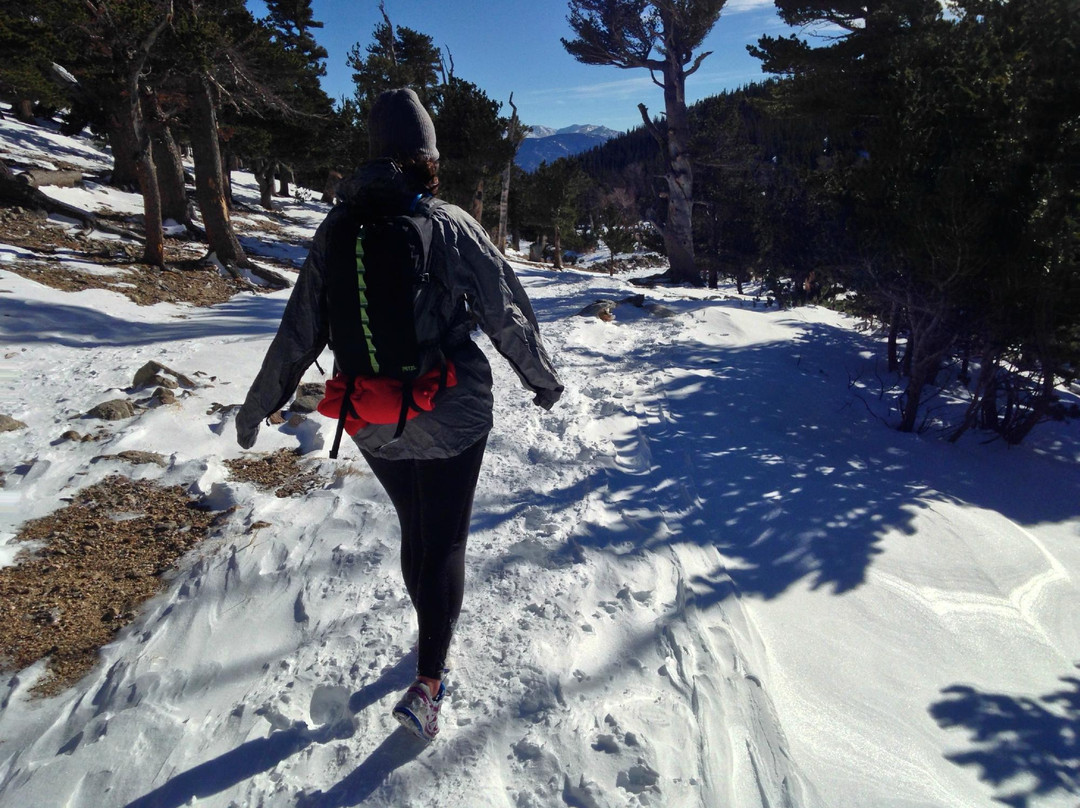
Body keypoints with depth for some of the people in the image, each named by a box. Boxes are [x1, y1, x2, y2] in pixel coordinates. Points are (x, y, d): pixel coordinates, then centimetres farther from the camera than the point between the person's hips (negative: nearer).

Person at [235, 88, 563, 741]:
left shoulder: (337, 231, -2)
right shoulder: (451, 226, -12)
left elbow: (300, 331, 1)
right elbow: (506, 313, -7)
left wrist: (260, 403, 13)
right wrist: (543, 378, 8)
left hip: (373, 423, 4)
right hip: (452, 418, -4)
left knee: (415, 530, 24)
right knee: (446, 540, 10)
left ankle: (437, 626, 45)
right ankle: (428, 682, 6)